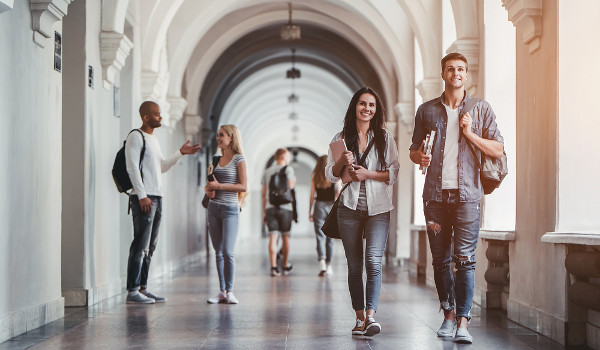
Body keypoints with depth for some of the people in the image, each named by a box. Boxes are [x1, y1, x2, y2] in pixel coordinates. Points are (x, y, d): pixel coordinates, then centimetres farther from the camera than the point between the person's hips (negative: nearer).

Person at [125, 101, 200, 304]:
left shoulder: (154, 140, 21)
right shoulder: (136, 137, -6)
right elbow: (132, 167, -13)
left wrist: (181, 153, 17)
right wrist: (142, 196, -19)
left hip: (157, 196, 9)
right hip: (143, 197, -9)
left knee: (150, 246, 9)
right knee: (140, 245, -11)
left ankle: (143, 288, 13)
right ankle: (132, 291, -11)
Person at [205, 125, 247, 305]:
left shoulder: (239, 159, -4)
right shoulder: (217, 159, 14)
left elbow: (243, 186, -11)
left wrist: (219, 186, -15)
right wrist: (209, 187, 1)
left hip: (230, 208, -6)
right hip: (214, 208, 6)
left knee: (227, 252, -10)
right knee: (218, 252, 5)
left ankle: (229, 291, -1)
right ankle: (222, 292, 9)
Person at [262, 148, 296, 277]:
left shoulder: (267, 172, 13)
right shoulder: (288, 169, -1)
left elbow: (264, 193, 11)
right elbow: (290, 185, -15)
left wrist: (264, 212, 15)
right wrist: (294, 181, 8)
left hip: (270, 207, 3)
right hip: (285, 207, -3)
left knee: (273, 237, -4)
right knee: (285, 237, 11)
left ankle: (274, 267, -14)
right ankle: (285, 265, 22)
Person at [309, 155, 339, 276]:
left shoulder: (314, 178, 0)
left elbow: (312, 196, 2)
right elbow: (338, 195, -3)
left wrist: (310, 212, 9)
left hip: (319, 206, -1)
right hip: (331, 207, 1)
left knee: (320, 237, -4)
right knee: (330, 237, 11)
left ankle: (322, 261, -25)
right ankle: (328, 265, 18)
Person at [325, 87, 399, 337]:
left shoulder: (384, 138, 7)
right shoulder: (341, 138, 10)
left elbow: (394, 173, 3)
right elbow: (330, 174, 10)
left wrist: (368, 174, -11)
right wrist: (342, 162, -10)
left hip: (378, 208, -2)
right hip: (349, 207, 2)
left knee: (373, 260, -17)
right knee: (354, 265, 5)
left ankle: (371, 315, -20)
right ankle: (359, 317, 11)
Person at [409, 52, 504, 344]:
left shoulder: (481, 109, 8)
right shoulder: (426, 110, 12)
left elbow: (497, 150, 6)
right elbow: (414, 151, 17)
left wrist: (470, 134, -7)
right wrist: (420, 157, -6)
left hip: (467, 193, -2)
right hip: (435, 194, 2)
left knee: (465, 259, -9)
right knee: (440, 260, 6)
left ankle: (463, 322, -9)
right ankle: (448, 314, 20)